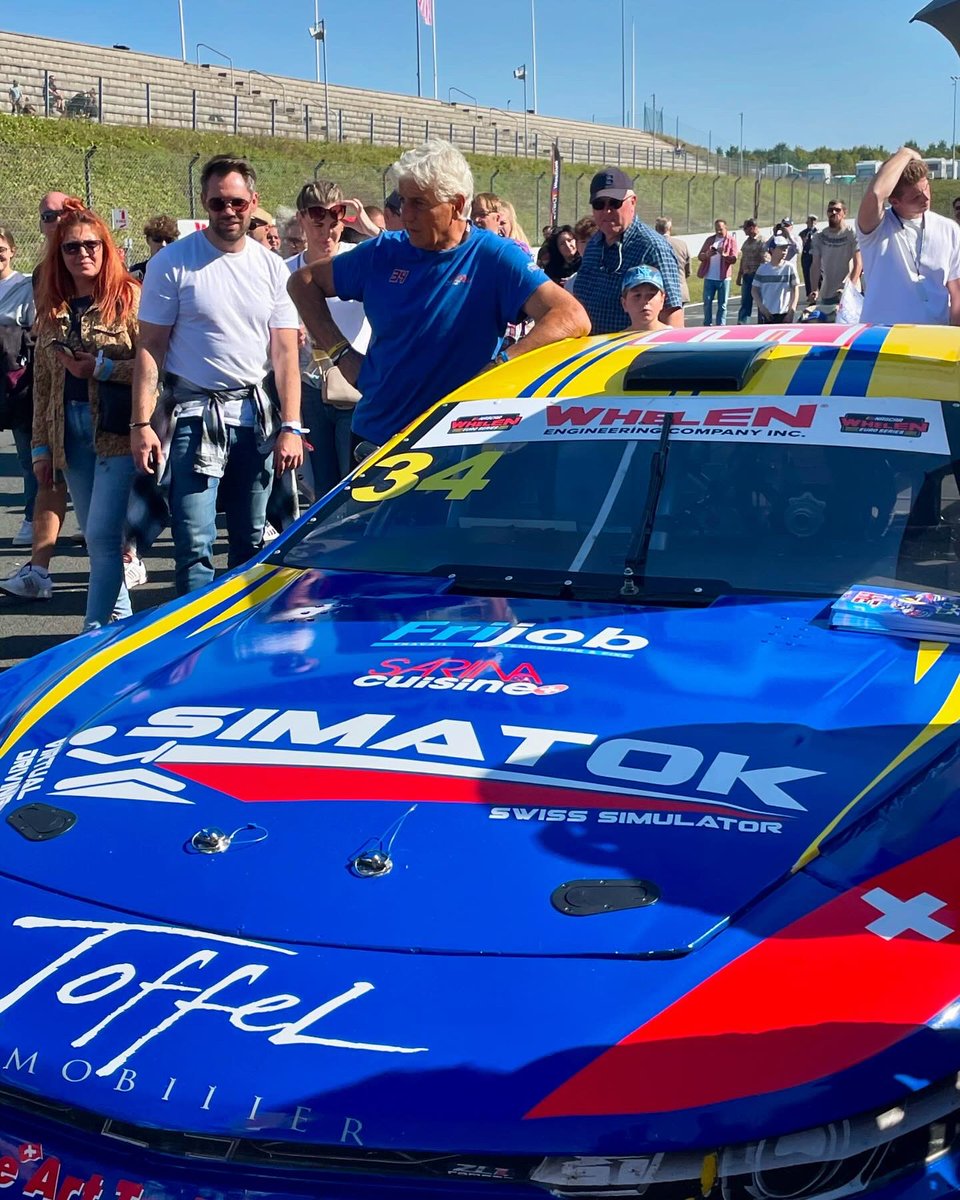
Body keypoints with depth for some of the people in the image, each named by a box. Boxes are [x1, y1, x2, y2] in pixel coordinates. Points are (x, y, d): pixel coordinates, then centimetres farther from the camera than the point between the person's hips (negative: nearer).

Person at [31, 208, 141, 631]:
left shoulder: (129, 297, -4)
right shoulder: (51, 309, 12)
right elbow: (42, 381, 14)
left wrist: (102, 367, -17)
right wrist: (41, 445, 12)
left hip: (118, 432, -5)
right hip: (71, 434, 6)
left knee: (103, 536, -10)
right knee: (97, 539, 10)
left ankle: (97, 629, -2)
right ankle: (120, 620, 21)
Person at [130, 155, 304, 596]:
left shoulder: (272, 267, 7)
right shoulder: (173, 263, -3)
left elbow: (285, 352, 6)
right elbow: (150, 348, -3)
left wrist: (290, 427, -3)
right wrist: (141, 423, -11)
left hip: (255, 414, 4)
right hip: (195, 414, -3)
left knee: (251, 542, 10)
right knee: (194, 546, -8)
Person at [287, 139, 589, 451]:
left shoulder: (494, 257, -9)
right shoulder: (384, 253, 3)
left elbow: (573, 318, -21)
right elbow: (304, 281, 15)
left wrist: (500, 364, -30)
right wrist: (340, 352, 3)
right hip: (373, 435, 4)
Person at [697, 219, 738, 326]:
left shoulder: (731, 241, 3)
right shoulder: (709, 239, 11)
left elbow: (733, 259, -7)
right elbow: (700, 256, 6)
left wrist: (724, 255, -27)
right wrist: (707, 255, -17)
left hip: (723, 278, -2)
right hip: (709, 277, 2)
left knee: (722, 304, 1)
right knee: (707, 302, 1)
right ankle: (707, 325, 9)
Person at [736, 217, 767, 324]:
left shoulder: (762, 241, -8)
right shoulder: (747, 242, 15)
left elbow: (764, 259, -13)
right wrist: (739, 276, 20)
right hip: (747, 276, 7)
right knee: (745, 302, 5)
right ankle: (742, 323, 4)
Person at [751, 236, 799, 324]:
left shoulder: (789, 267, 0)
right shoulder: (762, 268, 3)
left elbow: (795, 290, 1)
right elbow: (755, 290, 7)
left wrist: (791, 311, -7)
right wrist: (762, 307, -6)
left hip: (784, 314, -1)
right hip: (766, 313, 1)